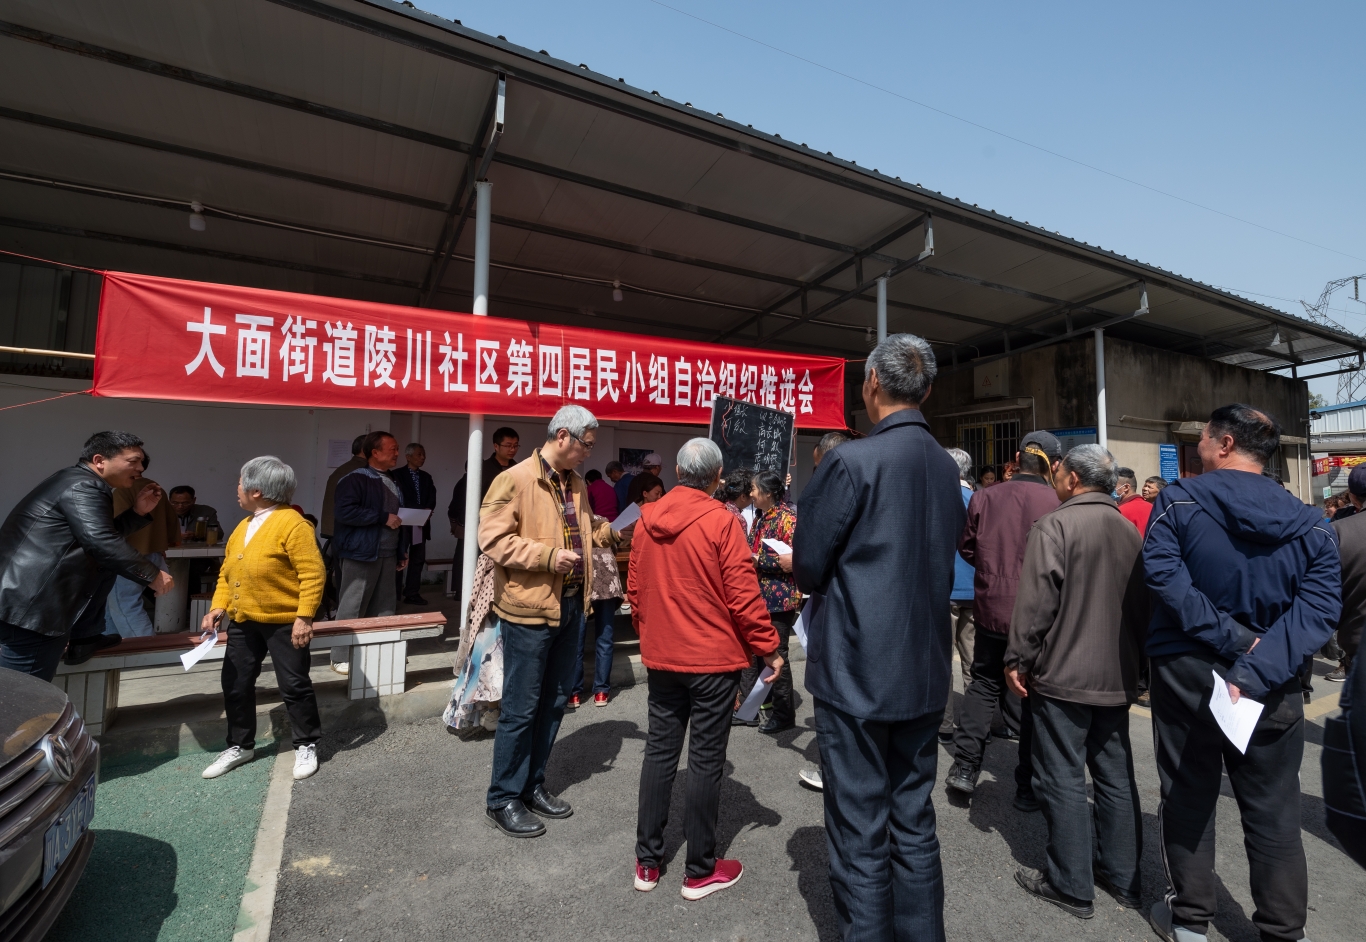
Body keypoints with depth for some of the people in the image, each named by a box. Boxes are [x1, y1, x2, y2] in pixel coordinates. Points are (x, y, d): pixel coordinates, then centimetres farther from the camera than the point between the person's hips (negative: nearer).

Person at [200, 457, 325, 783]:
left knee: (294, 686, 2)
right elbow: (226, 573, 17)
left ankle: (306, 746, 19)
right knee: (236, 685, 15)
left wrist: (304, 617, -23)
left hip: (283, 622, -8)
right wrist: (219, 607, 3)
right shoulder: (242, 527, 11)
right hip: (242, 621, 8)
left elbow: (313, 574, -22)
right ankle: (240, 746, 34)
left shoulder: (292, 524, -18)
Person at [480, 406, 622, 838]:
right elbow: (493, 539, -19)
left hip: (570, 605, 8)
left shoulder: (575, 483, 11)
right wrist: (548, 556, -24)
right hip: (529, 608, -8)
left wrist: (612, 530, 8)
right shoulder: (515, 479, -13)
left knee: (555, 701, 17)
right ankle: (503, 800, 23)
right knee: (521, 707, 4)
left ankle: (532, 785, 35)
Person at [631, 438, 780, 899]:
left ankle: (647, 863, 28)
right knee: (706, 760, 8)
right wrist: (769, 649, -5)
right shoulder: (721, 521, -16)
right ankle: (700, 871, 23)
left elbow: (635, 589, 7)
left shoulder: (647, 519, 1)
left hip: (661, 657, 5)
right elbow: (743, 594, -16)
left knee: (660, 751, 16)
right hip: (713, 658, -5)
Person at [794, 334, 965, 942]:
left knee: (859, 837, 8)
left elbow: (808, 569, -14)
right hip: (925, 674, 7)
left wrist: (798, 563, 8)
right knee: (914, 826, 21)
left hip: (856, 674, -7)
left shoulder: (851, 461, -17)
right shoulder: (947, 468, 4)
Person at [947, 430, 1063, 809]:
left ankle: (965, 766, 19)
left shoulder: (985, 498, -5)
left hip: (991, 608, 3)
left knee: (984, 684, 18)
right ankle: (1028, 786, 23)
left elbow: (966, 547, 5)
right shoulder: (1057, 506, -15)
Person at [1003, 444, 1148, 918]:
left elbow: (1036, 601, -20)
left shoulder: (1054, 525, -16)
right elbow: (1142, 600, 13)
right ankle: (1123, 877, 30)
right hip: (1118, 677, 7)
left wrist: (1017, 659, -10)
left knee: (1063, 780, 4)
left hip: (1063, 675, -7)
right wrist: (1133, 657, 23)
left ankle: (1071, 885, 15)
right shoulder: (1130, 530, 6)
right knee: (1116, 777, 17)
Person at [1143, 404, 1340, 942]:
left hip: (1185, 674, -2)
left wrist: (1231, 639, -15)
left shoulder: (1179, 500, -11)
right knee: (1274, 813, 16)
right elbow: (1320, 606, -10)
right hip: (1273, 689, 3)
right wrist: (1256, 668, -18)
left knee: (1188, 799, 13)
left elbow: (1165, 576, -22)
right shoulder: (1310, 524, 0)